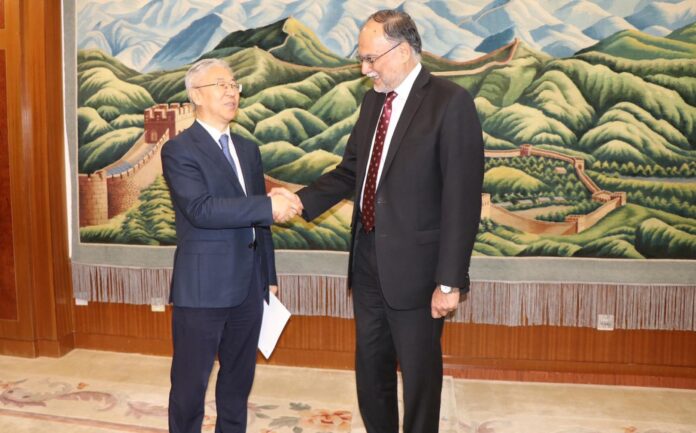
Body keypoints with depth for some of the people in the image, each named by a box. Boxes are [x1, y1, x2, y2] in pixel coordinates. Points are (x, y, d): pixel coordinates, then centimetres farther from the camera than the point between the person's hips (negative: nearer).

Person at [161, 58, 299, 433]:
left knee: (239, 378, 18)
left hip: (248, 286, 7)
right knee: (190, 383, 7)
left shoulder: (248, 149, 13)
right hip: (202, 287, -6)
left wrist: (269, 276, 14)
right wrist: (269, 206, -25)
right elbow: (201, 210, -23)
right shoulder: (178, 150, -8)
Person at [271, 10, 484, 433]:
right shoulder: (374, 100, 9)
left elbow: (462, 199, -17)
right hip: (368, 259, 7)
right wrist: (302, 199, -2)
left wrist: (449, 281, -17)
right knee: (371, 364, 20)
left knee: (419, 370, 11)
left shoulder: (451, 102, -14)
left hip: (413, 265, -7)